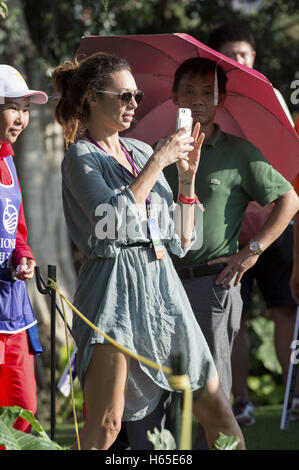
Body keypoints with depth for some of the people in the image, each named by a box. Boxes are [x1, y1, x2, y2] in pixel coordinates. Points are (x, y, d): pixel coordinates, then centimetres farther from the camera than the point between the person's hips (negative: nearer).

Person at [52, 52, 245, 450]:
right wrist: (158, 162, -12)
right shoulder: (81, 156, 0)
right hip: (115, 287, -7)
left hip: (162, 285, 7)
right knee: (105, 427, -13)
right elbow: (112, 219, -19)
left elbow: (180, 239, 17)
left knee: (216, 408, 5)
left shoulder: (140, 151, 17)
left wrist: (187, 174, 7)